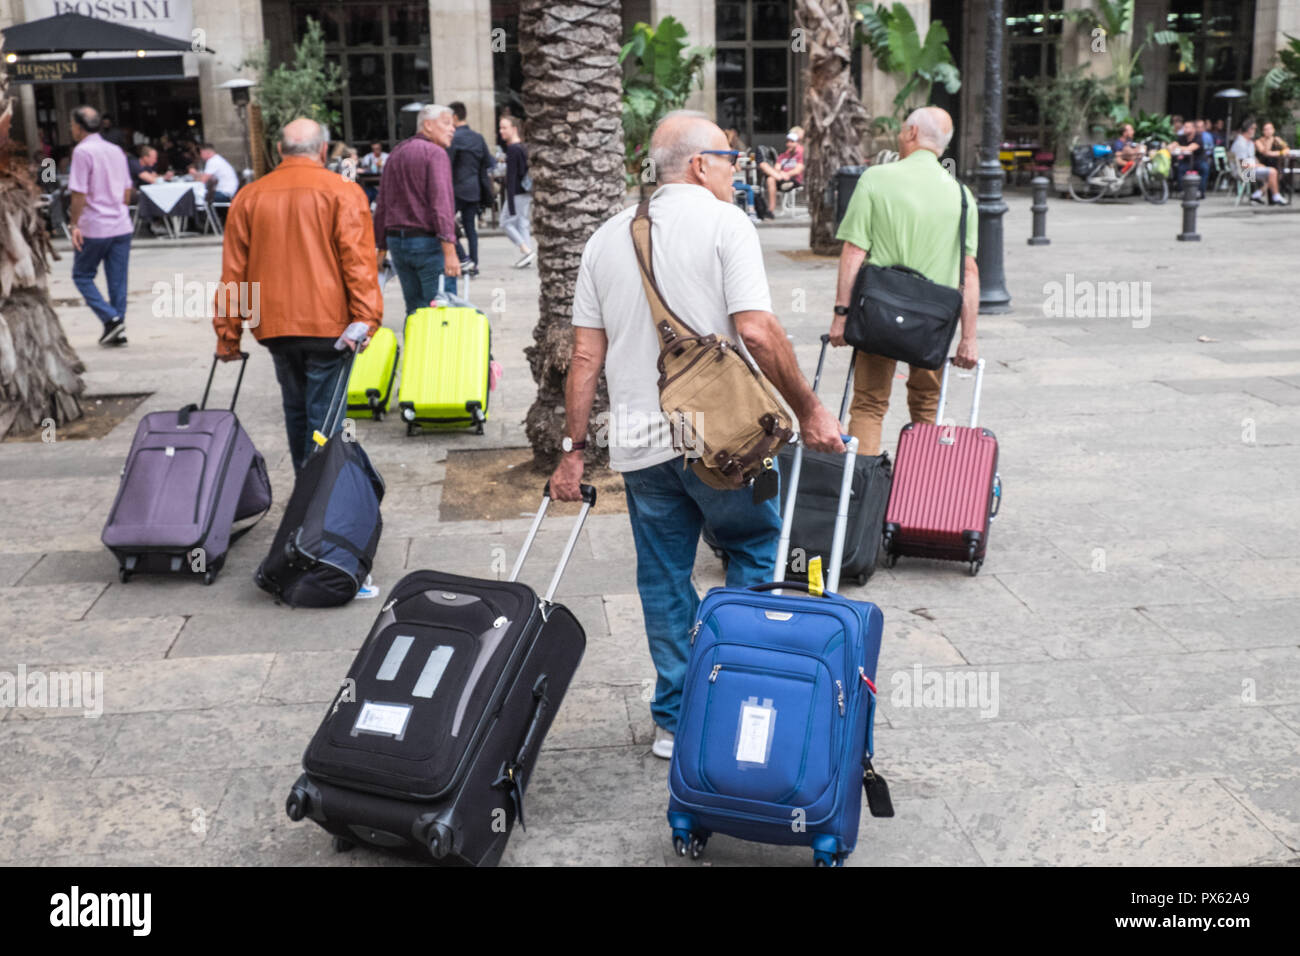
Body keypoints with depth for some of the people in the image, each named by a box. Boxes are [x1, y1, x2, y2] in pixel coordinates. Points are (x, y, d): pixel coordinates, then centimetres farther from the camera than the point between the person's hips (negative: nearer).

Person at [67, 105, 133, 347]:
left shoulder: (82, 151, -10)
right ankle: (118, 331, 8)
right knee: (118, 279, 7)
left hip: (94, 228, -6)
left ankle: (111, 318, -6)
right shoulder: (116, 150, 11)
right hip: (121, 225, 6)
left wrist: (74, 224, -8)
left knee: (82, 276, 8)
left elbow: (79, 193, -15)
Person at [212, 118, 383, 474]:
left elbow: (233, 269, 9)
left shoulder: (249, 197, 8)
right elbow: (358, 262, -11)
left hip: (274, 325, 4)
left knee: (295, 409, 18)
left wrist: (227, 334, 13)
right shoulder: (343, 192, -2)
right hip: (328, 323, -4)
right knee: (323, 414, 0)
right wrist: (366, 320, -13)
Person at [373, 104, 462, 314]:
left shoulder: (395, 153, 16)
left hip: (396, 240, 8)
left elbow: (382, 205, 17)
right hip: (428, 241, -8)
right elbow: (440, 202, -19)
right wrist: (449, 250, -25)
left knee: (414, 310, 12)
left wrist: (381, 246, 22)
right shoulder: (435, 153, -8)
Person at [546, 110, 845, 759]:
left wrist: (574, 449, 12)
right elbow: (756, 331, -16)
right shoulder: (724, 223, -5)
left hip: (639, 439, 5)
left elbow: (585, 354, 9)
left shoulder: (607, 237, 12)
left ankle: (675, 718, 21)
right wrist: (809, 410, -7)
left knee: (664, 579, 13)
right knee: (758, 552, 15)